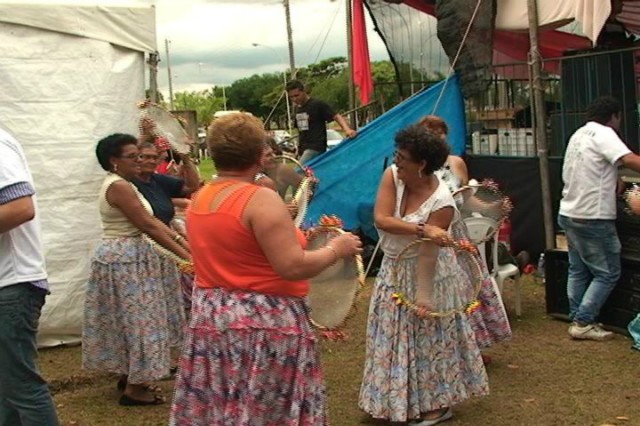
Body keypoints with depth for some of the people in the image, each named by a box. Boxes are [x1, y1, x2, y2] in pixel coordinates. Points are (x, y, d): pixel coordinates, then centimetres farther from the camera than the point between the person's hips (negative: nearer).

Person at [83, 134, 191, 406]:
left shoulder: (120, 184, 13)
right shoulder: (119, 186, -18)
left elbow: (152, 221, 11)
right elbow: (148, 226, -21)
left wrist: (183, 241, 5)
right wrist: (185, 256, -20)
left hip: (123, 257, 10)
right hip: (126, 259, -10)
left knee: (127, 317, 17)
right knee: (136, 318, -4)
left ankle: (128, 375, 29)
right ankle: (134, 388, 4)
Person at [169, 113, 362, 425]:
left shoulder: (199, 200, 8)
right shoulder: (261, 199, -17)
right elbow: (292, 267, -21)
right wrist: (335, 249, -5)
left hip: (210, 318, 8)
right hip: (263, 324, -8)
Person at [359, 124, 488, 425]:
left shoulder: (441, 202, -25)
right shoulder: (392, 175, -12)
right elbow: (380, 220, -23)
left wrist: (423, 294, -26)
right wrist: (423, 229, -34)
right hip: (394, 271, 6)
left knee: (429, 337, 5)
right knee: (395, 335, 15)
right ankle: (401, 398, 33)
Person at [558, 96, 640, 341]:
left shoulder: (579, 135, 15)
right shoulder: (603, 134, -13)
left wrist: (614, 183, 13)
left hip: (569, 213, 9)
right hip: (593, 218, -9)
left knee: (578, 270, 15)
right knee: (607, 273, 0)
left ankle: (577, 319, 19)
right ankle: (583, 322, 0)